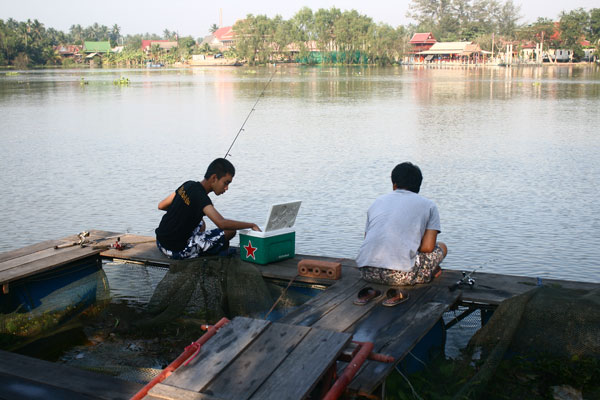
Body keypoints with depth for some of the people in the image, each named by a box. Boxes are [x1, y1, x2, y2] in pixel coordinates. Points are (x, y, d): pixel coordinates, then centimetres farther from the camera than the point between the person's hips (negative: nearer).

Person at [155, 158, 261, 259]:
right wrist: (251, 225, -26)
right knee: (230, 231, -8)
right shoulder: (200, 197, -21)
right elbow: (221, 223, -34)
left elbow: (161, 206, 13)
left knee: (200, 224, 36)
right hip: (176, 250, -9)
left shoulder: (188, 185, 4)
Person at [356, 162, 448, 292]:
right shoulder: (428, 205, 13)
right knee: (441, 247, 22)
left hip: (366, 272, 5)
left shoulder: (379, 201, 24)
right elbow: (428, 247, 3)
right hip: (400, 275, -5)